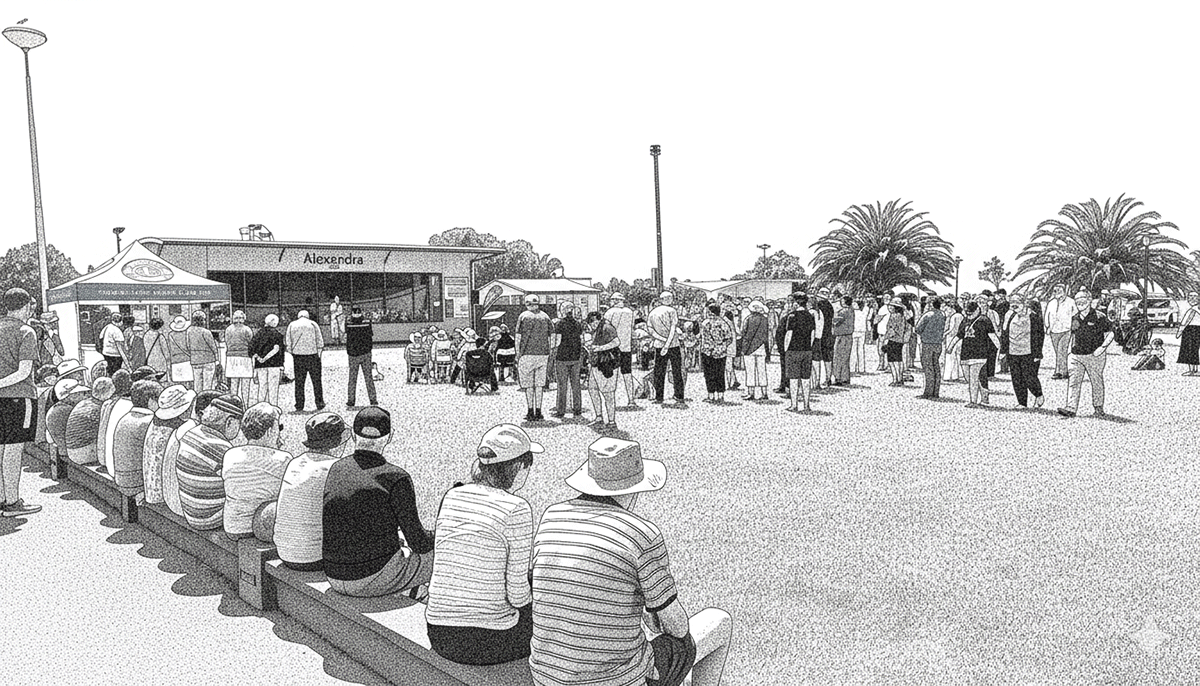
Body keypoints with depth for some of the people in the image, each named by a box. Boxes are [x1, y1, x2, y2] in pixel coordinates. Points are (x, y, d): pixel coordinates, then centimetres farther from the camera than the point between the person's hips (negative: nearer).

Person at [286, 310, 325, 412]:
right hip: (312, 355, -1)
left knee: (299, 382, 6)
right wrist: (319, 354, 8)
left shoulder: (292, 325, 7)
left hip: (298, 355, 1)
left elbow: (288, 343, 3)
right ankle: (320, 405, 6)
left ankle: (299, 407, 5)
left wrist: (292, 352, 13)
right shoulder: (313, 324, 4)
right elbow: (320, 341, 0)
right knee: (316, 381, 6)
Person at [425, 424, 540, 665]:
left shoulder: (451, 496, 2)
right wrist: (527, 598, 9)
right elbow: (517, 593, -15)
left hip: (439, 637, 6)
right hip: (489, 642, -6)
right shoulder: (516, 509, -17)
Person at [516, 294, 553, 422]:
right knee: (539, 384, 8)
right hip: (542, 354, 3)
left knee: (528, 384, 4)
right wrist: (548, 354, 14)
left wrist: (517, 354, 4)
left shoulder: (523, 316, -3)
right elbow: (549, 338, 8)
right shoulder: (545, 317, 7)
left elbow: (518, 337, -3)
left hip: (527, 354, -3)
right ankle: (538, 412, 8)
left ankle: (530, 412, 3)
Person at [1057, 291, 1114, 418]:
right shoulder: (1075, 318, 10)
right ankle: (1071, 408, -7)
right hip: (1076, 356, 4)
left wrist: (1102, 347, -14)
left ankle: (1098, 408, 22)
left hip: (1094, 355, -4)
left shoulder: (1099, 317, -6)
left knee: (1097, 382, 7)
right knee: (1073, 382, -5)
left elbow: (1110, 334, -2)